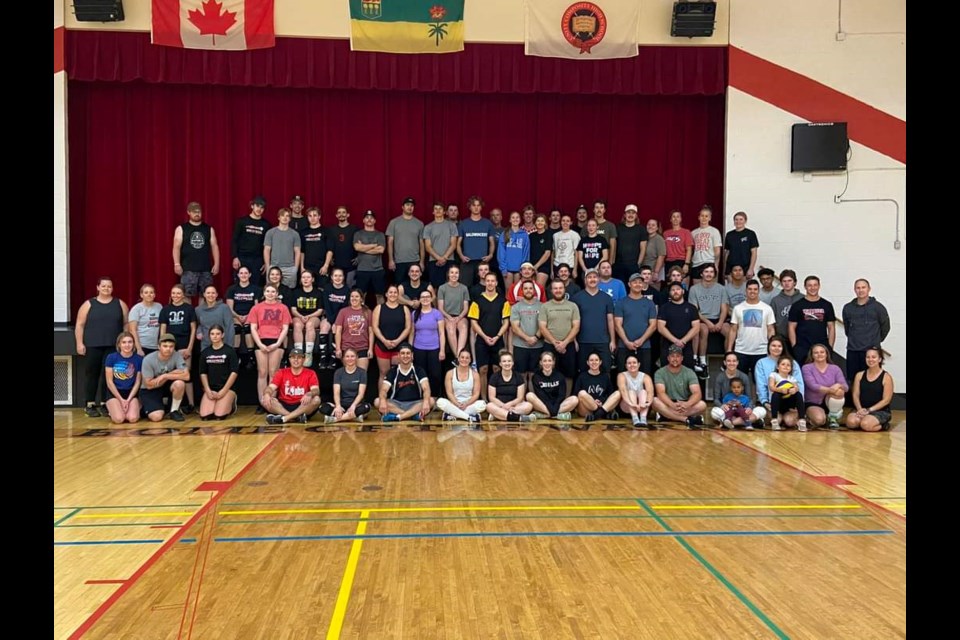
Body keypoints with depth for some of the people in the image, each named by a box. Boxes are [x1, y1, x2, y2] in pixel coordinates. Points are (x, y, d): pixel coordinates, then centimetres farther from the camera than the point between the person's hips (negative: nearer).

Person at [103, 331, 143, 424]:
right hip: (114, 392, 0)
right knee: (119, 419, -24)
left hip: (131, 393, 0)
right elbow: (109, 382, -3)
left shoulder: (139, 359, -2)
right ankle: (112, 410, 11)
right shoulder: (111, 358, -4)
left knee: (132, 418, -24)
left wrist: (128, 400, -9)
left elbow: (137, 382, 1)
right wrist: (121, 400, -9)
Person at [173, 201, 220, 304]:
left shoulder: (209, 229, 11)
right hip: (188, 269, -2)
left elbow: (214, 247, 9)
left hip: (206, 269, 2)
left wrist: (216, 264, 0)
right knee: (186, 295, -4)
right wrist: (177, 264, -12)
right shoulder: (181, 229, 3)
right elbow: (176, 247, -2)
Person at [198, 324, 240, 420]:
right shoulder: (205, 352, 9)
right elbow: (203, 373, 10)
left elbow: (234, 372, -8)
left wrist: (223, 391, -13)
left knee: (219, 416, -22)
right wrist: (208, 390, -4)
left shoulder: (230, 351, -3)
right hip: (211, 388, 4)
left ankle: (231, 403, 11)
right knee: (204, 416, -17)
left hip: (227, 388, -3)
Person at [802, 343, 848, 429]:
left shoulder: (835, 368, 2)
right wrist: (830, 389, -32)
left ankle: (833, 417, -5)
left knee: (839, 391, -29)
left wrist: (839, 385, -33)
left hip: (830, 402, 3)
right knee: (819, 420, -34)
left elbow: (846, 387, -9)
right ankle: (810, 417, 8)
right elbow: (813, 386, -21)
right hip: (812, 403, -3)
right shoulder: (807, 368, -6)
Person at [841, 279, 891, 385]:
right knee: (853, 380, 6)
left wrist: (877, 340, 13)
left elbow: (885, 326, 6)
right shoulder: (847, 308, 5)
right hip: (852, 351, 3)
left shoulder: (878, 307, -3)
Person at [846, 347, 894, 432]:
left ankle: (883, 425, -2)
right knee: (851, 422, -30)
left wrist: (869, 410, -16)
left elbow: (886, 400, -7)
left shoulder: (886, 377, -3)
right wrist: (860, 409, -15)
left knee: (866, 424, -32)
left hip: (881, 411, -2)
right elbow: (855, 395, 4)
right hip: (862, 410, 2)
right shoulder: (859, 375, 9)